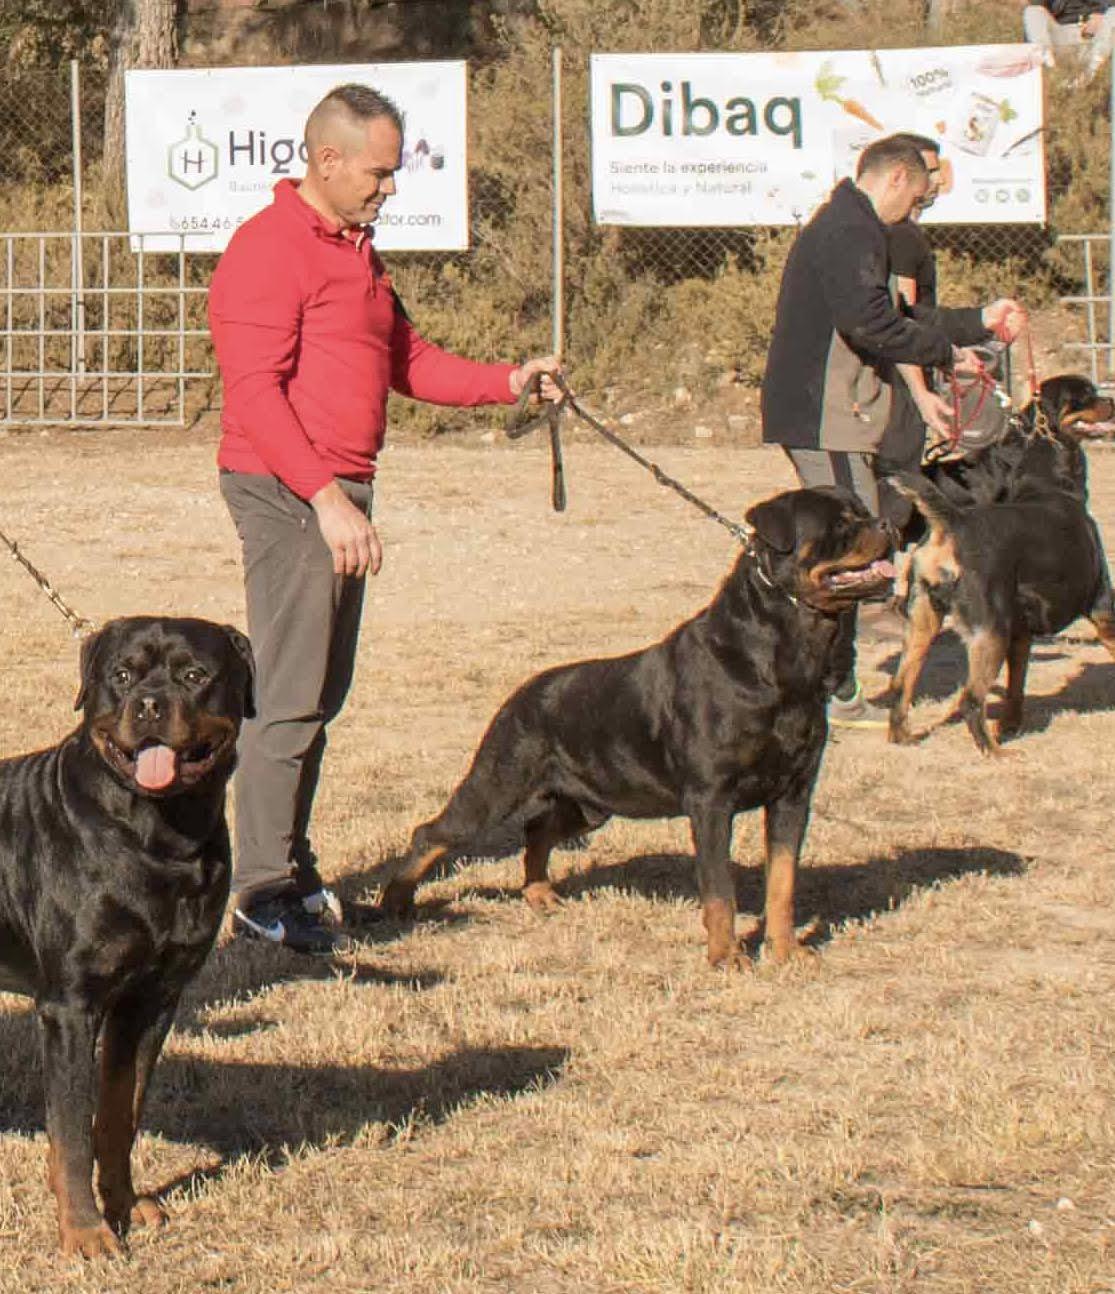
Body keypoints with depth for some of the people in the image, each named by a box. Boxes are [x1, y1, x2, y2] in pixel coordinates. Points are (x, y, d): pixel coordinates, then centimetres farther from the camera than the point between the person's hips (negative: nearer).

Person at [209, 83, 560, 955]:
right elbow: (256, 392, -19)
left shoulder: (355, 250, 19)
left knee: (322, 693, 12)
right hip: (287, 490, -10)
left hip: (340, 494, 10)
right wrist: (325, 497, -26)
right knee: (290, 695, -9)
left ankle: (291, 869, 19)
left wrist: (507, 382, 8)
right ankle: (263, 892, -6)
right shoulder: (271, 249, -13)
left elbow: (408, 358, 23)